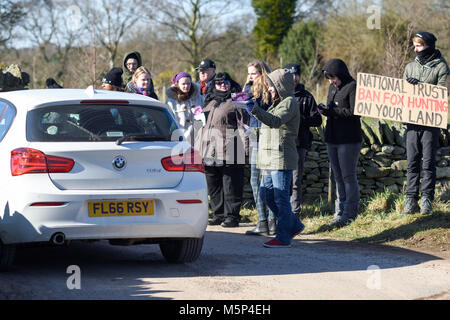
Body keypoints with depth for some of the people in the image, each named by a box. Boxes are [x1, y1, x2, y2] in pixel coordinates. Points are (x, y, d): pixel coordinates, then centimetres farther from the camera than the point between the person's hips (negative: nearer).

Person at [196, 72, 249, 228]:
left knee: (230, 187, -6)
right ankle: (218, 214, 18)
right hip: (211, 153, 7)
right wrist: (198, 149, 23)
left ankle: (232, 216, -1)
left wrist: (244, 147, -15)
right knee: (214, 187, 10)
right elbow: (203, 127, 28)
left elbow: (242, 126, -5)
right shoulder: (210, 105, 23)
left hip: (229, 152, -7)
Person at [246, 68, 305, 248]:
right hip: (270, 159, 10)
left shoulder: (289, 102, -9)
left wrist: (256, 110, -37)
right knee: (266, 194, 13)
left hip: (282, 158, -10)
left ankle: (283, 238, -3)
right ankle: (294, 225, 24)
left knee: (280, 197, -7)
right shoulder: (278, 103, 21)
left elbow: (276, 121, -27)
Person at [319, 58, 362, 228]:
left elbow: (355, 113, -17)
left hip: (348, 140, -8)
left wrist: (331, 111, -18)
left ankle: (350, 213, 1)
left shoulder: (352, 87, -10)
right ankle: (339, 213, 14)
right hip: (332, 138, 8)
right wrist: (325, 110, 0)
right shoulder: (332, 88, 16)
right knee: (338, 177, 10)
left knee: (348, 176, -4)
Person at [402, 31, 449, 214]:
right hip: (412, 121, 4)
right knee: (412, 162, 2)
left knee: (428, 162, -2)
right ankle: (411, 200, 3)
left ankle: (427, 199, 3)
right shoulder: (410, 67, 14)